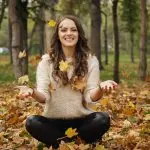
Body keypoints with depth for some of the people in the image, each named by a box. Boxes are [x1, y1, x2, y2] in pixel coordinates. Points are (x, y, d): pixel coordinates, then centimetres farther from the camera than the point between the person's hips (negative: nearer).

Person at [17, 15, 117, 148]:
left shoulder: (90, 60, 1)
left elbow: (91, 97, -7)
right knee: (32, 122, -29)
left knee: (102, 119, -30)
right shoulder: (46, 61, 0)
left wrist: (101, 88, -30)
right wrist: (32, 93, -31)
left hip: (82, 120, 0)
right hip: (54, 121, 0)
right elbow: (44, 96, -8)